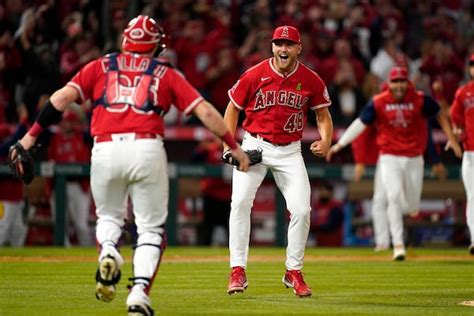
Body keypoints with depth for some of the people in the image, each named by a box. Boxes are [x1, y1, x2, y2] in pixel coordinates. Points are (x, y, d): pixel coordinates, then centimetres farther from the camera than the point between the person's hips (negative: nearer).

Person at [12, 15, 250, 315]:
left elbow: (63, 97, 4)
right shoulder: (166, 74, 15)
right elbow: (205, 111, 10)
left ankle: (108, 252, -8)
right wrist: (234, 147, 17)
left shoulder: (101, 66, 16)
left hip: (105, 150, 1)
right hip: (147, 150, -1)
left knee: (109, 216, 23)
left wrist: (31, 135, 6)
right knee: (151, 227, 9)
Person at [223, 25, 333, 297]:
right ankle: (238, 271, -11)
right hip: (255, 146, -1)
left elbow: (323, 114, 8)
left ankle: (294, 272, 11)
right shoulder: (254, 75, -7)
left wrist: (325, 141, -12)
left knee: (302, 209, -8)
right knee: (240, 202, -17)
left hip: (290, 151, 1)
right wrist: (228, 144, -7)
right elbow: (233, 108, 4)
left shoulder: (311, 80, -3)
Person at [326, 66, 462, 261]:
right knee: (394, 197, -16)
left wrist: (451, 138, 3)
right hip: (389, 157, -1)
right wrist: (339, 144, -11)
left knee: (412, 206, 5)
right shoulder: (378, 103, -5)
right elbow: (360, 123, -4)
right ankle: (398, 245, -13)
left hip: (414, 159, 1)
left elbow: (439, 114, 9)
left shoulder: (420, 100, -4)